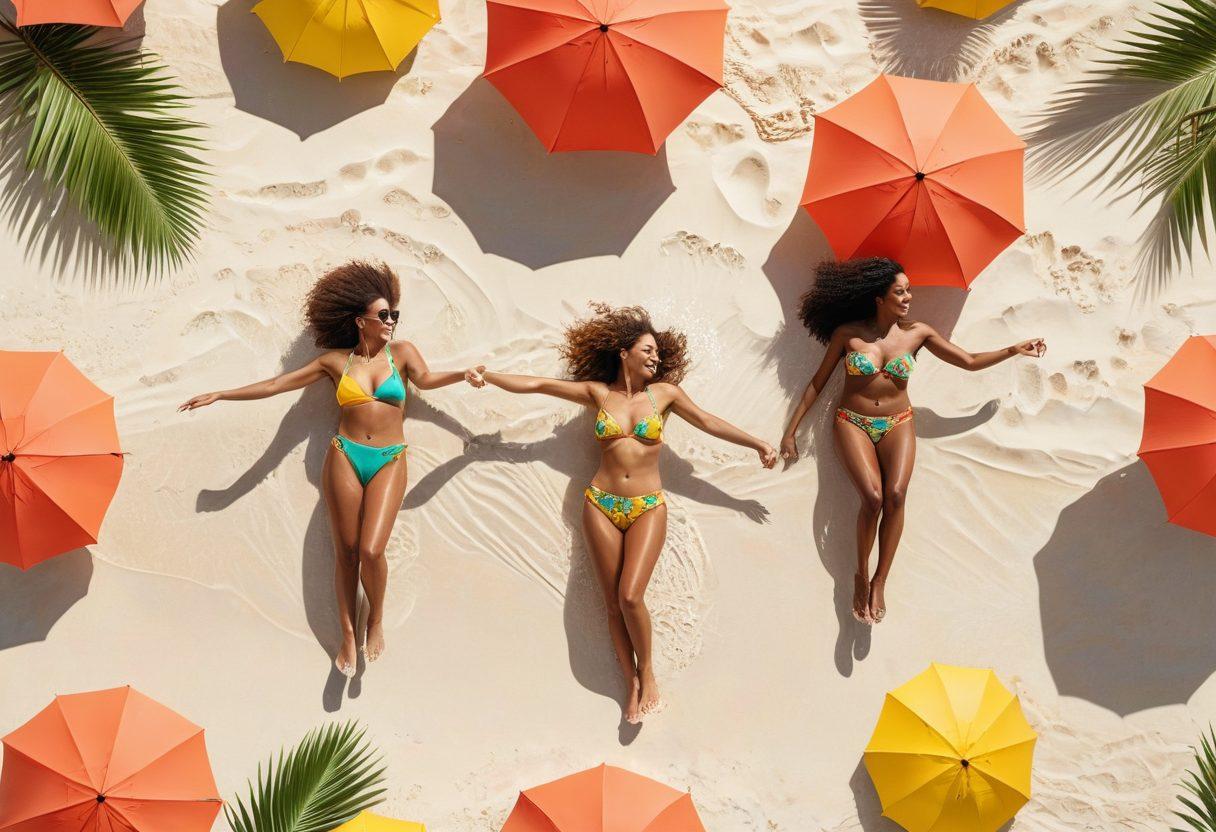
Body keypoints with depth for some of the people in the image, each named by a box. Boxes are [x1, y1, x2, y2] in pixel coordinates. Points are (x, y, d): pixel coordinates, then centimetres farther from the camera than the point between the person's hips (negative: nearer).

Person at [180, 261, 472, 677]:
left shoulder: (402, 352, 4)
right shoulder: (335, 361, 6)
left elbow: (425, 379, -18)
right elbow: (276, 384, 9)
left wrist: (464, 374, -37)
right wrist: (219, 395, 8)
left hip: (389, 462, -1)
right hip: (344, 458, 1)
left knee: (371, 550, -14)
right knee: (346, 550, 2)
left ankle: (376, 621, 12)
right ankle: (349, 634, 15)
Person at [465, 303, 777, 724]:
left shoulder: (664, 393, 5)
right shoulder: (598, 392, 4)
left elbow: (708, 422, 11)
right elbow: (538, 384, 3)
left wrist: (758, 444, 11)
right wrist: (490, 378, -6)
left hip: (648, 508, -1)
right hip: (602, 506, 1)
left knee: (630, 596, -15)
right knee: (613, 603, 1)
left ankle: (647, 671, 7)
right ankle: (632, 682, 15)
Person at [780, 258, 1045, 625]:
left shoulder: (917, 333, 2)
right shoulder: (848, 333, -4)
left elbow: (970, 361, 10)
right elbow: (817, 382, 3)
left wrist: (1014, 350, 2)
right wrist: (791, 430, 3)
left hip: (897, 424, 2)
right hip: (853, 423, -2)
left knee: (895, 494, -25)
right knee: (873, 496, -25)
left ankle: (880, 581, -14)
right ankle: (861, 576, -5)